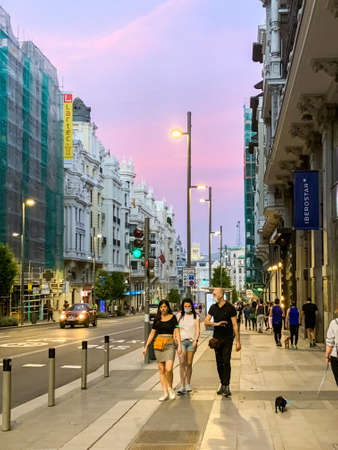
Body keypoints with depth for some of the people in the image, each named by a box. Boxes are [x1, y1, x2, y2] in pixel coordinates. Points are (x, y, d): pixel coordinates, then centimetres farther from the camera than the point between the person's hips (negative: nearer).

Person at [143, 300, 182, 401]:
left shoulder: (173, 318, 2)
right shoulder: (157, 319, 10)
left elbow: (177, 332, -1)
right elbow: (152, 334, 15)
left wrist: (179, 345, -11)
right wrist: (146, 346, 12)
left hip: (169, 345, -3)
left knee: (168, 369, -15)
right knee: (161, 370, 2)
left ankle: (170, 388, 9)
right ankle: (165, 393, 8)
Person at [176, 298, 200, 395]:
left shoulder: (195, 317, 7)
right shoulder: (179, 316, 9)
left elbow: (197, 330, 2)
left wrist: (196, 340, -12)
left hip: (191, 341, 0)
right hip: (181, 341, 0)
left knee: (189, 364, 4)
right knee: (182, 363, -11)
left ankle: (188, 384, 19)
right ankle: (182, 386, -12)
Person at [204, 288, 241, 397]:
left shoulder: (230, 308, -8)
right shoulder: (213, 307, 6)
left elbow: (235, 325, -8)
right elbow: (206, 322, 3)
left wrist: (238, 341, -10)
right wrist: (216, 324, -16)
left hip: (227, 339, -5)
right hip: (216, 338, 5)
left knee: (226, 362, -10)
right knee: (219, 362, 7)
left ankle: (226, 386, -9)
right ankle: (222, 385, 15)